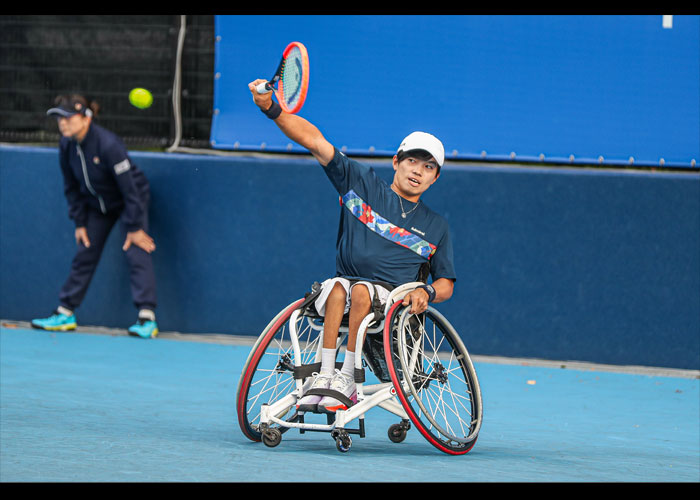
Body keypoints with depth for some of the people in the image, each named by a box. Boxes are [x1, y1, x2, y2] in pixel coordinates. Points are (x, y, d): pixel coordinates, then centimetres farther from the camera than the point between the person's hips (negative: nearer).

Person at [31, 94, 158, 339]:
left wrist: (135, 227, -25)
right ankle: (65, 313, 16)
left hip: (132, 200, -6)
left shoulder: (108, 144, -34)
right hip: (98, 204, 6)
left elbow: (129, 188, -28)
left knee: (137, 252, -18)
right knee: (84, 255, 7)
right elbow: (72, 187, 1)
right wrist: (79, 222, 0)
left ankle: (147, 318, -22)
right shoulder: (66, 146, -14)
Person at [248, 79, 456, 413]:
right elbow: (314, 140, 5)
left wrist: (427, 292, -7)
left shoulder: (436, 227, 17)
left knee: (361, 290, -33)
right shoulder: (361, 183, 12)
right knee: (336, 286, -35)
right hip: (346, 288, 0)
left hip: (394, 302, 0)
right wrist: (271, 109, -8)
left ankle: (347, 380, -33)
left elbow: (446, 283, 19)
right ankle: (324, 375, -40)